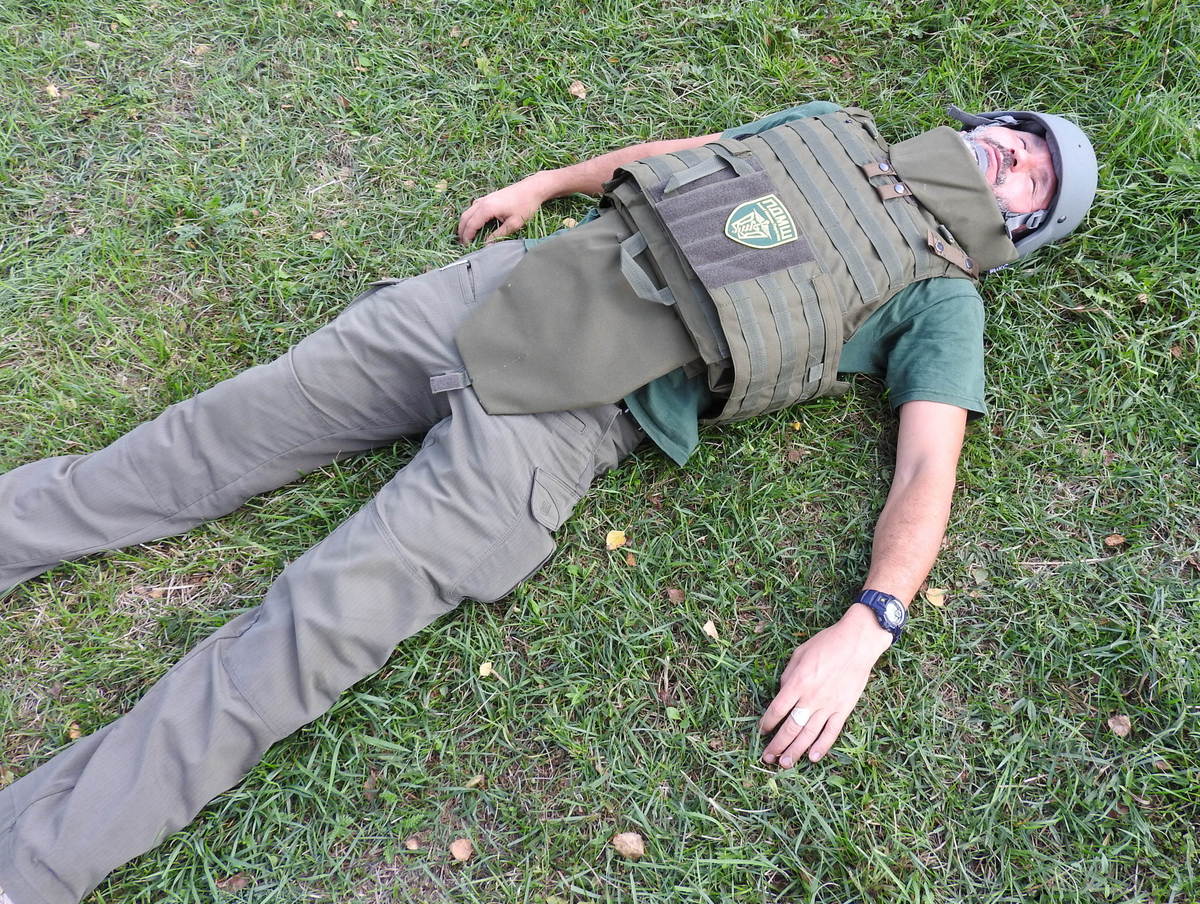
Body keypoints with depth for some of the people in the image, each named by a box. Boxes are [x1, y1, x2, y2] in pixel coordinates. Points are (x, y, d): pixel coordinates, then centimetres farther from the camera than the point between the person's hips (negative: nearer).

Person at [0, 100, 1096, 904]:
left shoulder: (941, 297, 9)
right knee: (224, 436, 5)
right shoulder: (834, 127, 25)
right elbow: (669, 155, 33)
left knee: (316, 622, -13)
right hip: (513, 285, 6)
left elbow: (927, 468, -4)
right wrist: (543, 182, 26)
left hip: (573, 408, -5)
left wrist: (867, 626, -19)